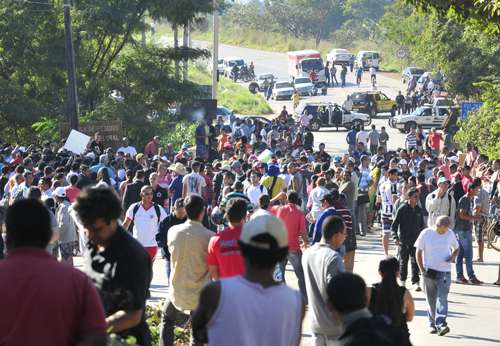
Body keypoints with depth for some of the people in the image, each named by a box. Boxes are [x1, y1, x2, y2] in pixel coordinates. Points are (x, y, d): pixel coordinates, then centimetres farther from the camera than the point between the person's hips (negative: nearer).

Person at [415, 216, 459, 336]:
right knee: (431, 300, 8)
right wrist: (422, 269, -5)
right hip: (429, 271, 0)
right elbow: (419, 252, 2)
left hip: (445, 272, 0)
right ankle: (433, 324, 19)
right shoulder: (426, 233, -4)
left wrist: (453, 257, -7)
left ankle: (441, 324, -21)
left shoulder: (450, 234, 1)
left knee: (442, 298, -13)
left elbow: (456, 248, 16)